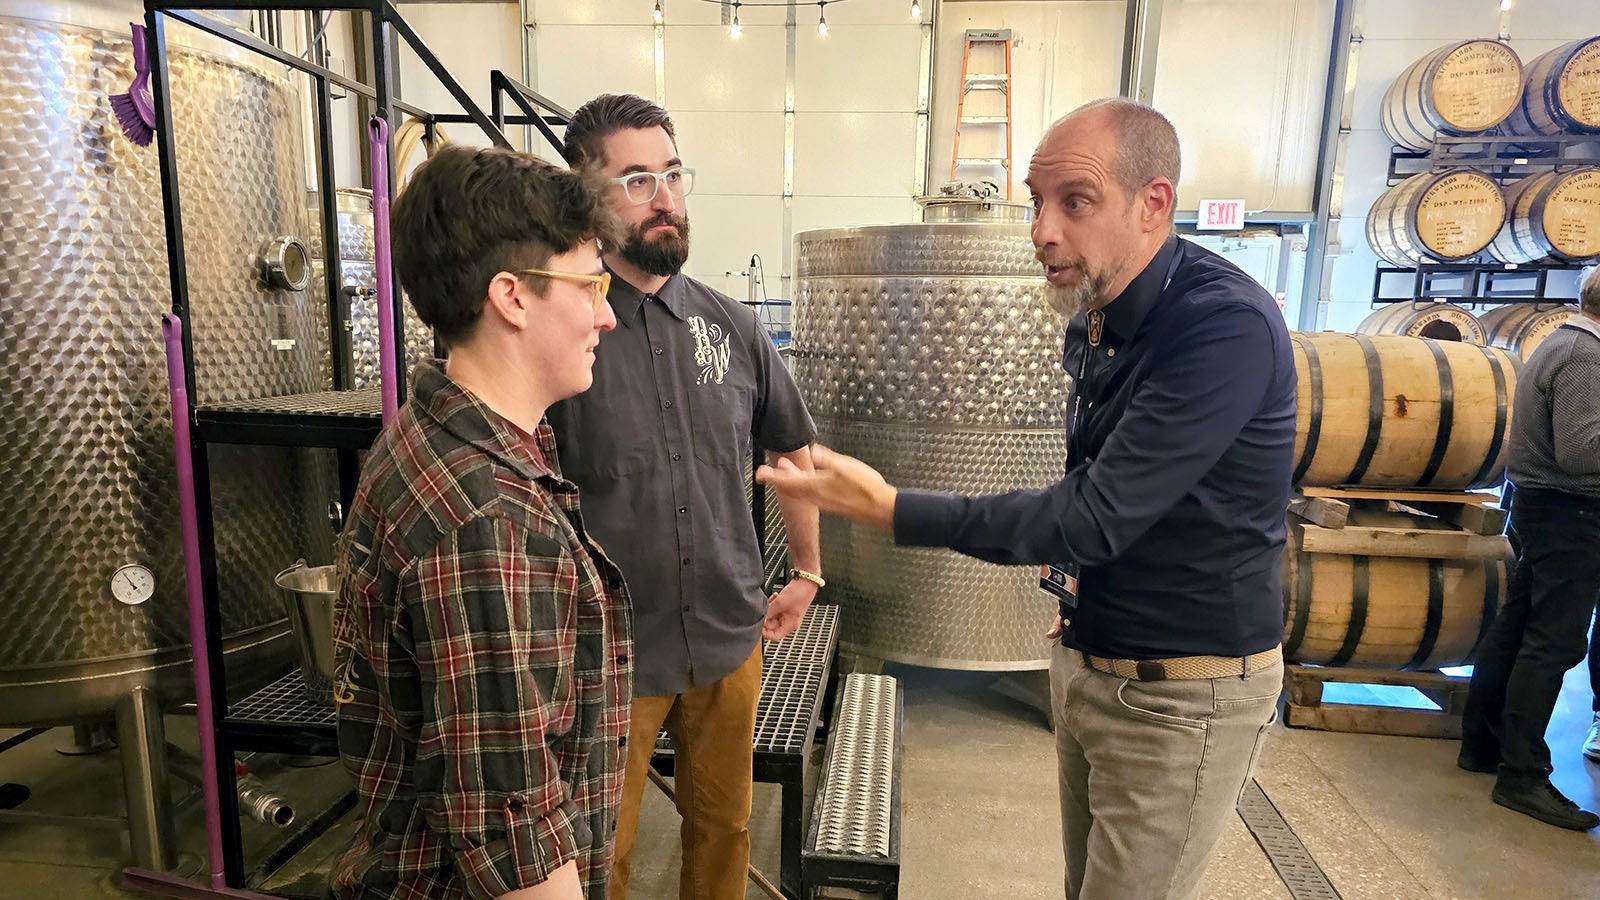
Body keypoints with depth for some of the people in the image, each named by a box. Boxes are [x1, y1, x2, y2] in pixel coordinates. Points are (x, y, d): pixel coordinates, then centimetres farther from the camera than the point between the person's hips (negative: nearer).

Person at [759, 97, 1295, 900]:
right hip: (1088, 664, 8)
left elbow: (1095, 516, -28)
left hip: (1182, 692, -7)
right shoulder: (1092, 318, 3)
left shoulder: (1228, 326, -24)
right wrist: (1074, 578, 5)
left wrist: (890, 509, -30)